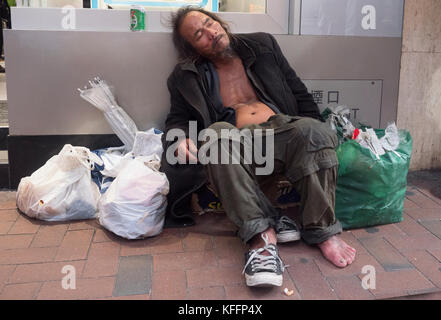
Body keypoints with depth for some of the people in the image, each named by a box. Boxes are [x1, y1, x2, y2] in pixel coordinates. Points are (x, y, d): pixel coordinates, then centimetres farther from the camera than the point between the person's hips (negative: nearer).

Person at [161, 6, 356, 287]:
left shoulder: (262, 45, 18)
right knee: (218, 133, -35)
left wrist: (319, 136, 5)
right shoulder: (187, 77, 16)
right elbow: (177, 119, 15)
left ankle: (323, 231, -26)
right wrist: (181, 137, -11)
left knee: (312, 130, -32)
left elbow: (299, 92, 17)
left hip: (282, 130, 2)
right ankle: (263, 234, -41)